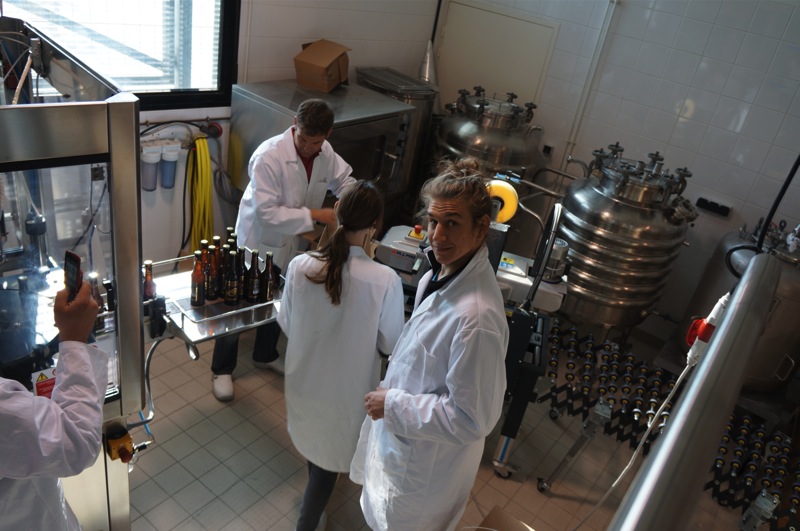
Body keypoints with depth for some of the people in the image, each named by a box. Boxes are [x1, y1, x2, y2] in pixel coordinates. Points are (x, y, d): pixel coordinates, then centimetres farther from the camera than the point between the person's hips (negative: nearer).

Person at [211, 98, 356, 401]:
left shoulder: (326, 153, -10)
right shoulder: (269, 157, -30)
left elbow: (344, 180, 9)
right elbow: (267, 212, -32)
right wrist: (313, 215, -33)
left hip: (292, 244, 7)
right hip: (259, 242, -6)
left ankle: (265, 355, 48)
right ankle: (222, 370, 28)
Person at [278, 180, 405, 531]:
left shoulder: (299, 266, -20)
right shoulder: (385, 280, -28)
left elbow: (285, 323, -4)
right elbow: (390, 344, -13)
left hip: (304, 375, 4)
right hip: (348, 386, -4)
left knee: (314, 435, 33)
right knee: (331, 452, 21)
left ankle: (317, 478, 62)